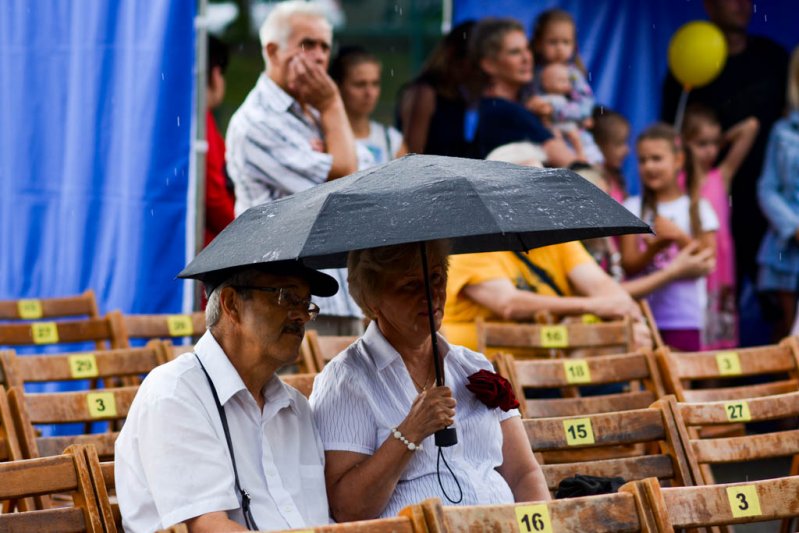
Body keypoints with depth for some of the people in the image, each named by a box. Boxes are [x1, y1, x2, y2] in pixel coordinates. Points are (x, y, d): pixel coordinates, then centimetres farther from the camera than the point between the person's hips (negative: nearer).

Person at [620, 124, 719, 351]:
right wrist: (655, 247, -19)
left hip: (685, 316, -1)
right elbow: (629, 265, -1)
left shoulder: (698, 208, 4)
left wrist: (679, 236, -16)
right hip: (643, 314, 1)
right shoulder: (633, 209, 5)